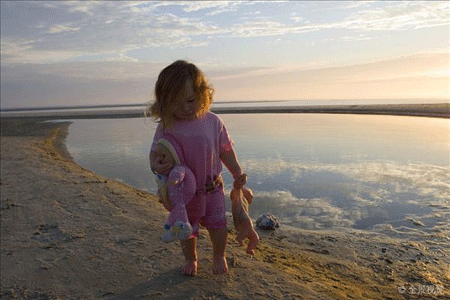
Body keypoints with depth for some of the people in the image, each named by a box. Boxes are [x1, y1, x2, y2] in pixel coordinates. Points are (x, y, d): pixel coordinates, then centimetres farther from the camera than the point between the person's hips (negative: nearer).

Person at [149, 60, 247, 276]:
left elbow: (226, 150, 1)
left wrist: (238, 173, -2)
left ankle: (219, 256, 36)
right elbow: (155, 152, -6)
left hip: (212, 187, 0)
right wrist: (155, 165, -28)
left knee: (217, 224, 5)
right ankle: (190, 259, 43)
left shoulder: (213, 122, -9)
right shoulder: (166, 126, -11)